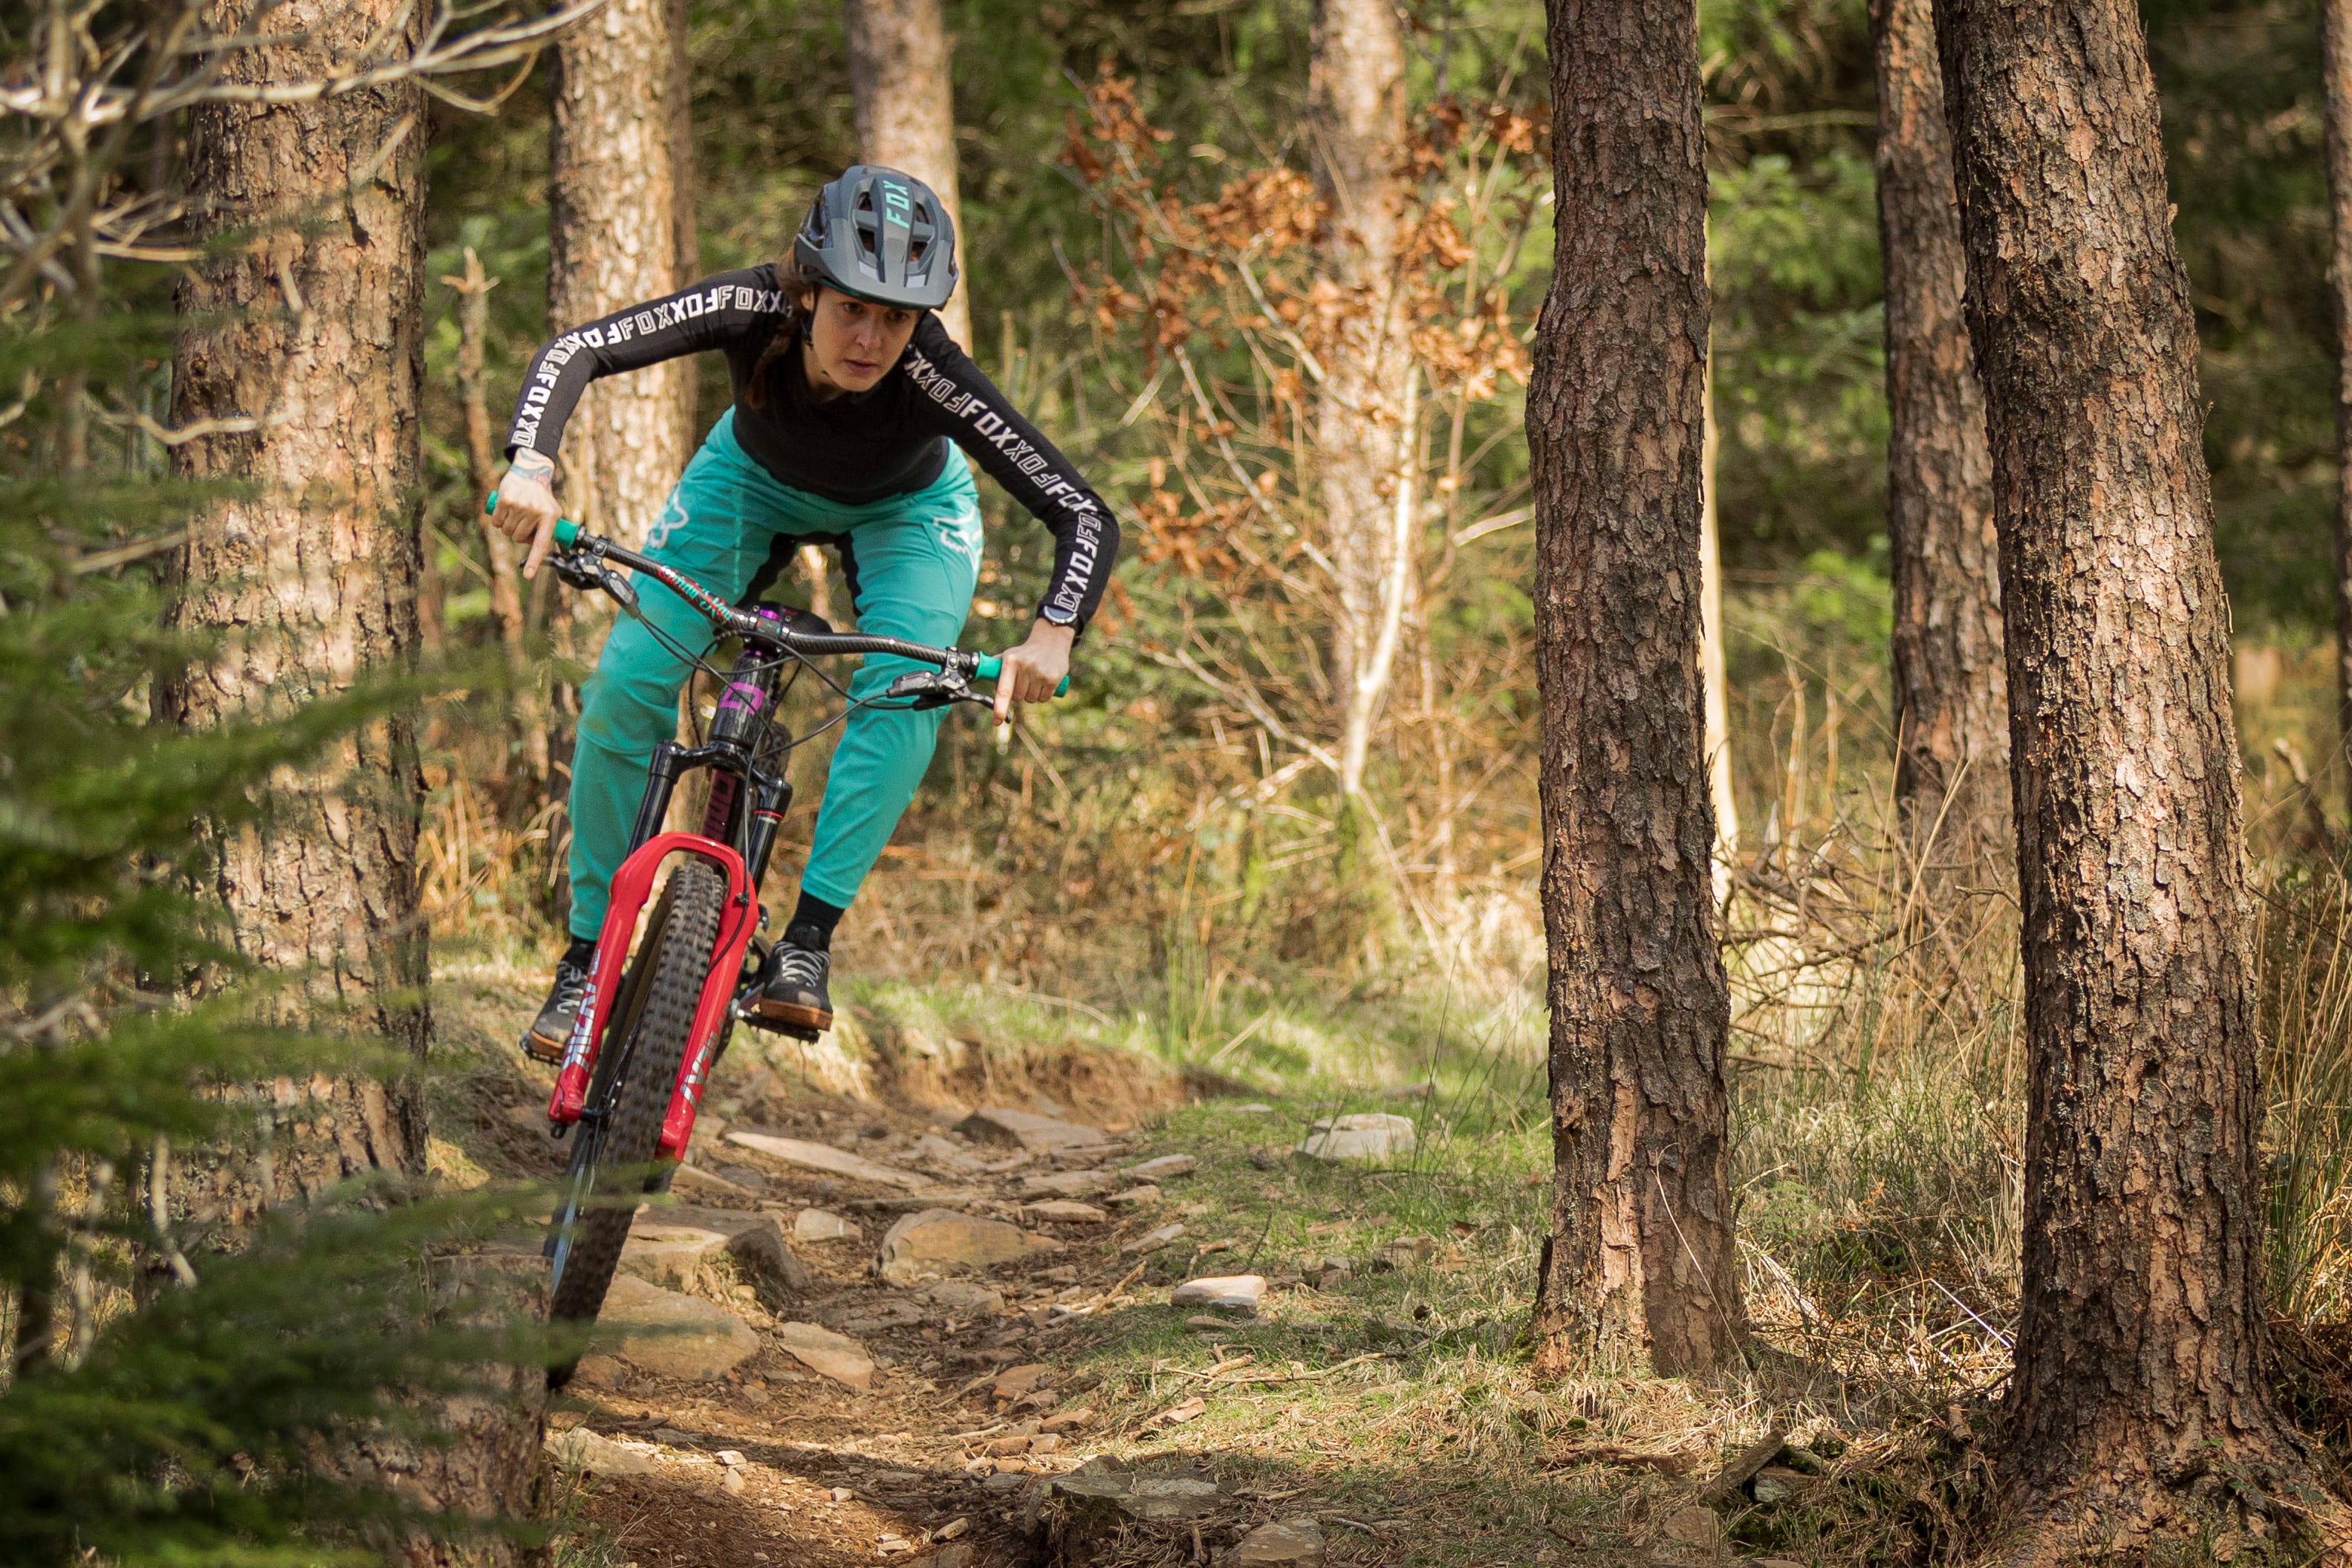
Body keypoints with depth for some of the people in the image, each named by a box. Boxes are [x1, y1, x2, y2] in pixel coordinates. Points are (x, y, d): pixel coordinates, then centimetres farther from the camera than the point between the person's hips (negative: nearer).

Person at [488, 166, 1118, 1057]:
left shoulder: (930, 374, -40)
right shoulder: (755, 309, -37)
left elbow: (1084, 516, -42)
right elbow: (577, 351, -38)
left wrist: (1052, 637, -59)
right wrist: (531, 468, -55)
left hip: (903, 508, -1)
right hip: (754, 480, 1)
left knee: (905, 688, -30)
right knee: (626, 684, -14)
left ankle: (809, 937, -23)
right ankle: (590, 953, 0)